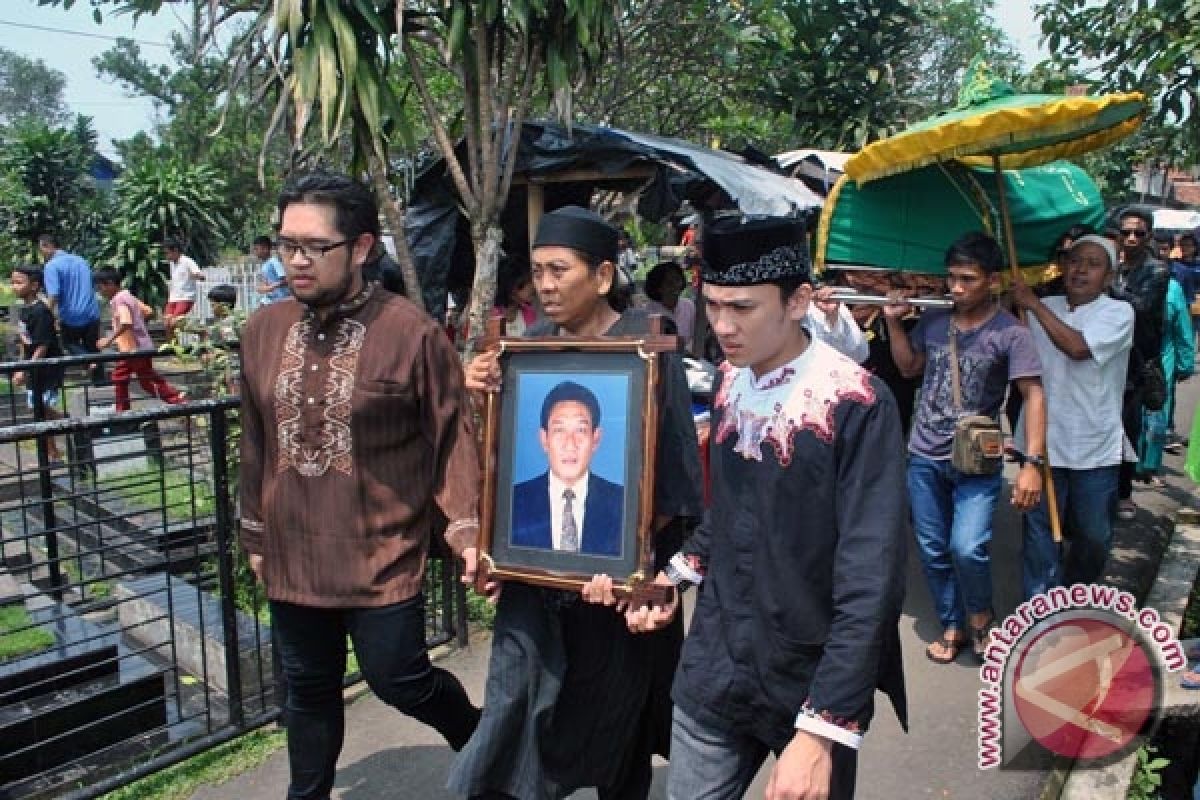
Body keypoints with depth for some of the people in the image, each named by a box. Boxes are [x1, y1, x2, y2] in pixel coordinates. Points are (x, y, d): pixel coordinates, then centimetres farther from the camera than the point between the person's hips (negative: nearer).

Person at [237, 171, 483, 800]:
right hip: (293, 556, 5)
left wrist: (466, 529, -17)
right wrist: (256, 537, 16)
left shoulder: (411, 333, -14)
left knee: (397, 680, 5)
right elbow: (255, 445, 10)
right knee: (309, 690, 19)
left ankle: (475, 732, 37)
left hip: (382, 554, -5)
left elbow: (452, 439, -10)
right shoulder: (262, 331, 2)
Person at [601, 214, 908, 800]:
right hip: (712, 673, 5)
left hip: (811, 683, -4)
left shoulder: (856, 405, -19)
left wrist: (822, 729, -22)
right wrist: (673, 576, 3)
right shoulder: (729, 383, 0)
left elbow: (870, 584, -20)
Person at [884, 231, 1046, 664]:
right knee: (933, 551, 11)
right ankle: (952, 626, 31)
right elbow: (909, 366, 16)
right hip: (924, 457, 4)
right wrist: (893, 322, 2)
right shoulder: (932, 320, 1)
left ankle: (980, 616, 14)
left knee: (967, 548, -17)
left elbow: (1033, 394, -14)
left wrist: (1033, 462, -23)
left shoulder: (1010, 332, -12)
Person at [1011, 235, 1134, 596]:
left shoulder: (1118, 312, -7)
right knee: (1039, 532, 6)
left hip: (1094, 448, -2)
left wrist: (1033, 304, -18)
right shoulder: (1043, 308, 4)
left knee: (1094, 536, 13)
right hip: (1042, 443, 2)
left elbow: (1078, 347, -24)